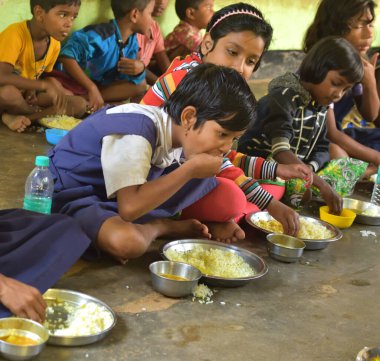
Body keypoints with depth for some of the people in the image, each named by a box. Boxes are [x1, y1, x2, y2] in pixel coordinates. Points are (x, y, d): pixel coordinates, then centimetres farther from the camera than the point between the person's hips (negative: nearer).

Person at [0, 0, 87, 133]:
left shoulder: (55, 45, -4)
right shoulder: (15, 34, -26)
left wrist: (33, 90, -13)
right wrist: (45, 85, -36)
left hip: (25, 95, 7)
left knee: (79, 105, -9)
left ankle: (15, 116, -14)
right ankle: (39, 112, -9)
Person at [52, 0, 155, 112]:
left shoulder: (132, 41, -2)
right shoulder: (101, 35, -27)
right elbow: (66, 56, -34)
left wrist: (139, 69, -22)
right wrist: (92, 88, -35)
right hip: (71, 81, -9)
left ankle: (82, 98, -16)